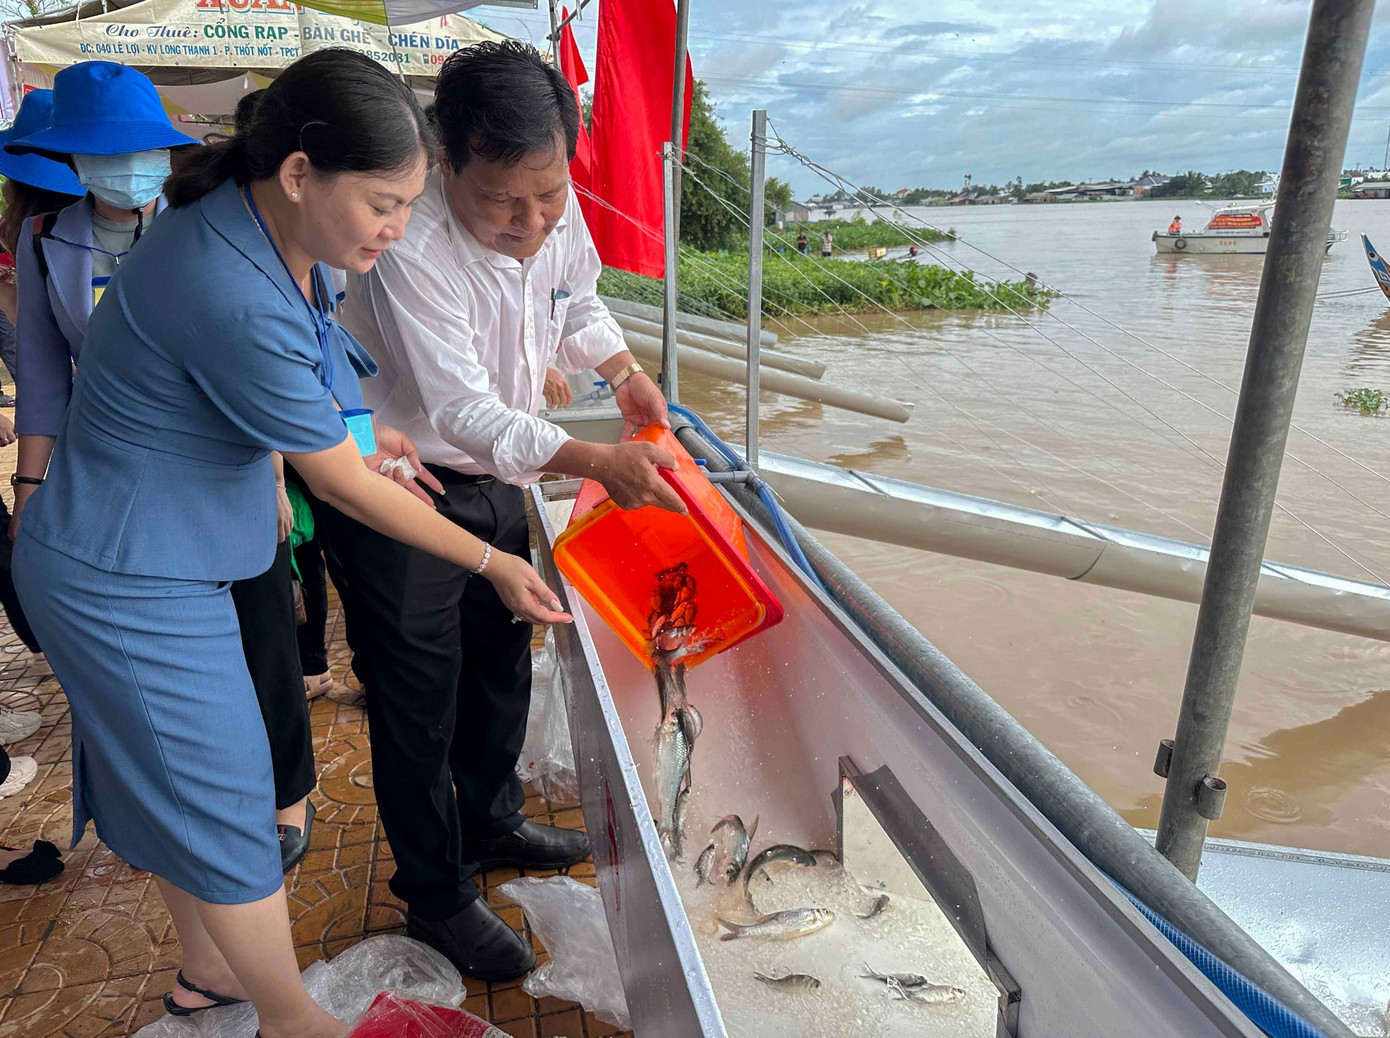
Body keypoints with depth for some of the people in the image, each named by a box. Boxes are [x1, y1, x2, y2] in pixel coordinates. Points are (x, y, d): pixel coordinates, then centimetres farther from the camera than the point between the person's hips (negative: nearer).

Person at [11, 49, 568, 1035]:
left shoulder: (255, 225, -3)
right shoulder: (235, 298, -32)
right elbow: (345, 487, -23)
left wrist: (347, 423, 6)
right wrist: (494, 564, -13)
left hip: (145, 555, 9)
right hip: (128, 583, -9)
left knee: (177, 782, 22)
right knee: (224, 801, 6)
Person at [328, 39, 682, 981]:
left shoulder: (557, 211, -9)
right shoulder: (408, 251, -31)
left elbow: (579, 303, 12)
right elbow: (465, 413, -32)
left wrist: (624, 371, -4)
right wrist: (597, 461, -40)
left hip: (500, 479, 7)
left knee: (503, 660, 20)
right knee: (419, 698, 4)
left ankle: (490, 821, 45)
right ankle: (436, 898, 26)